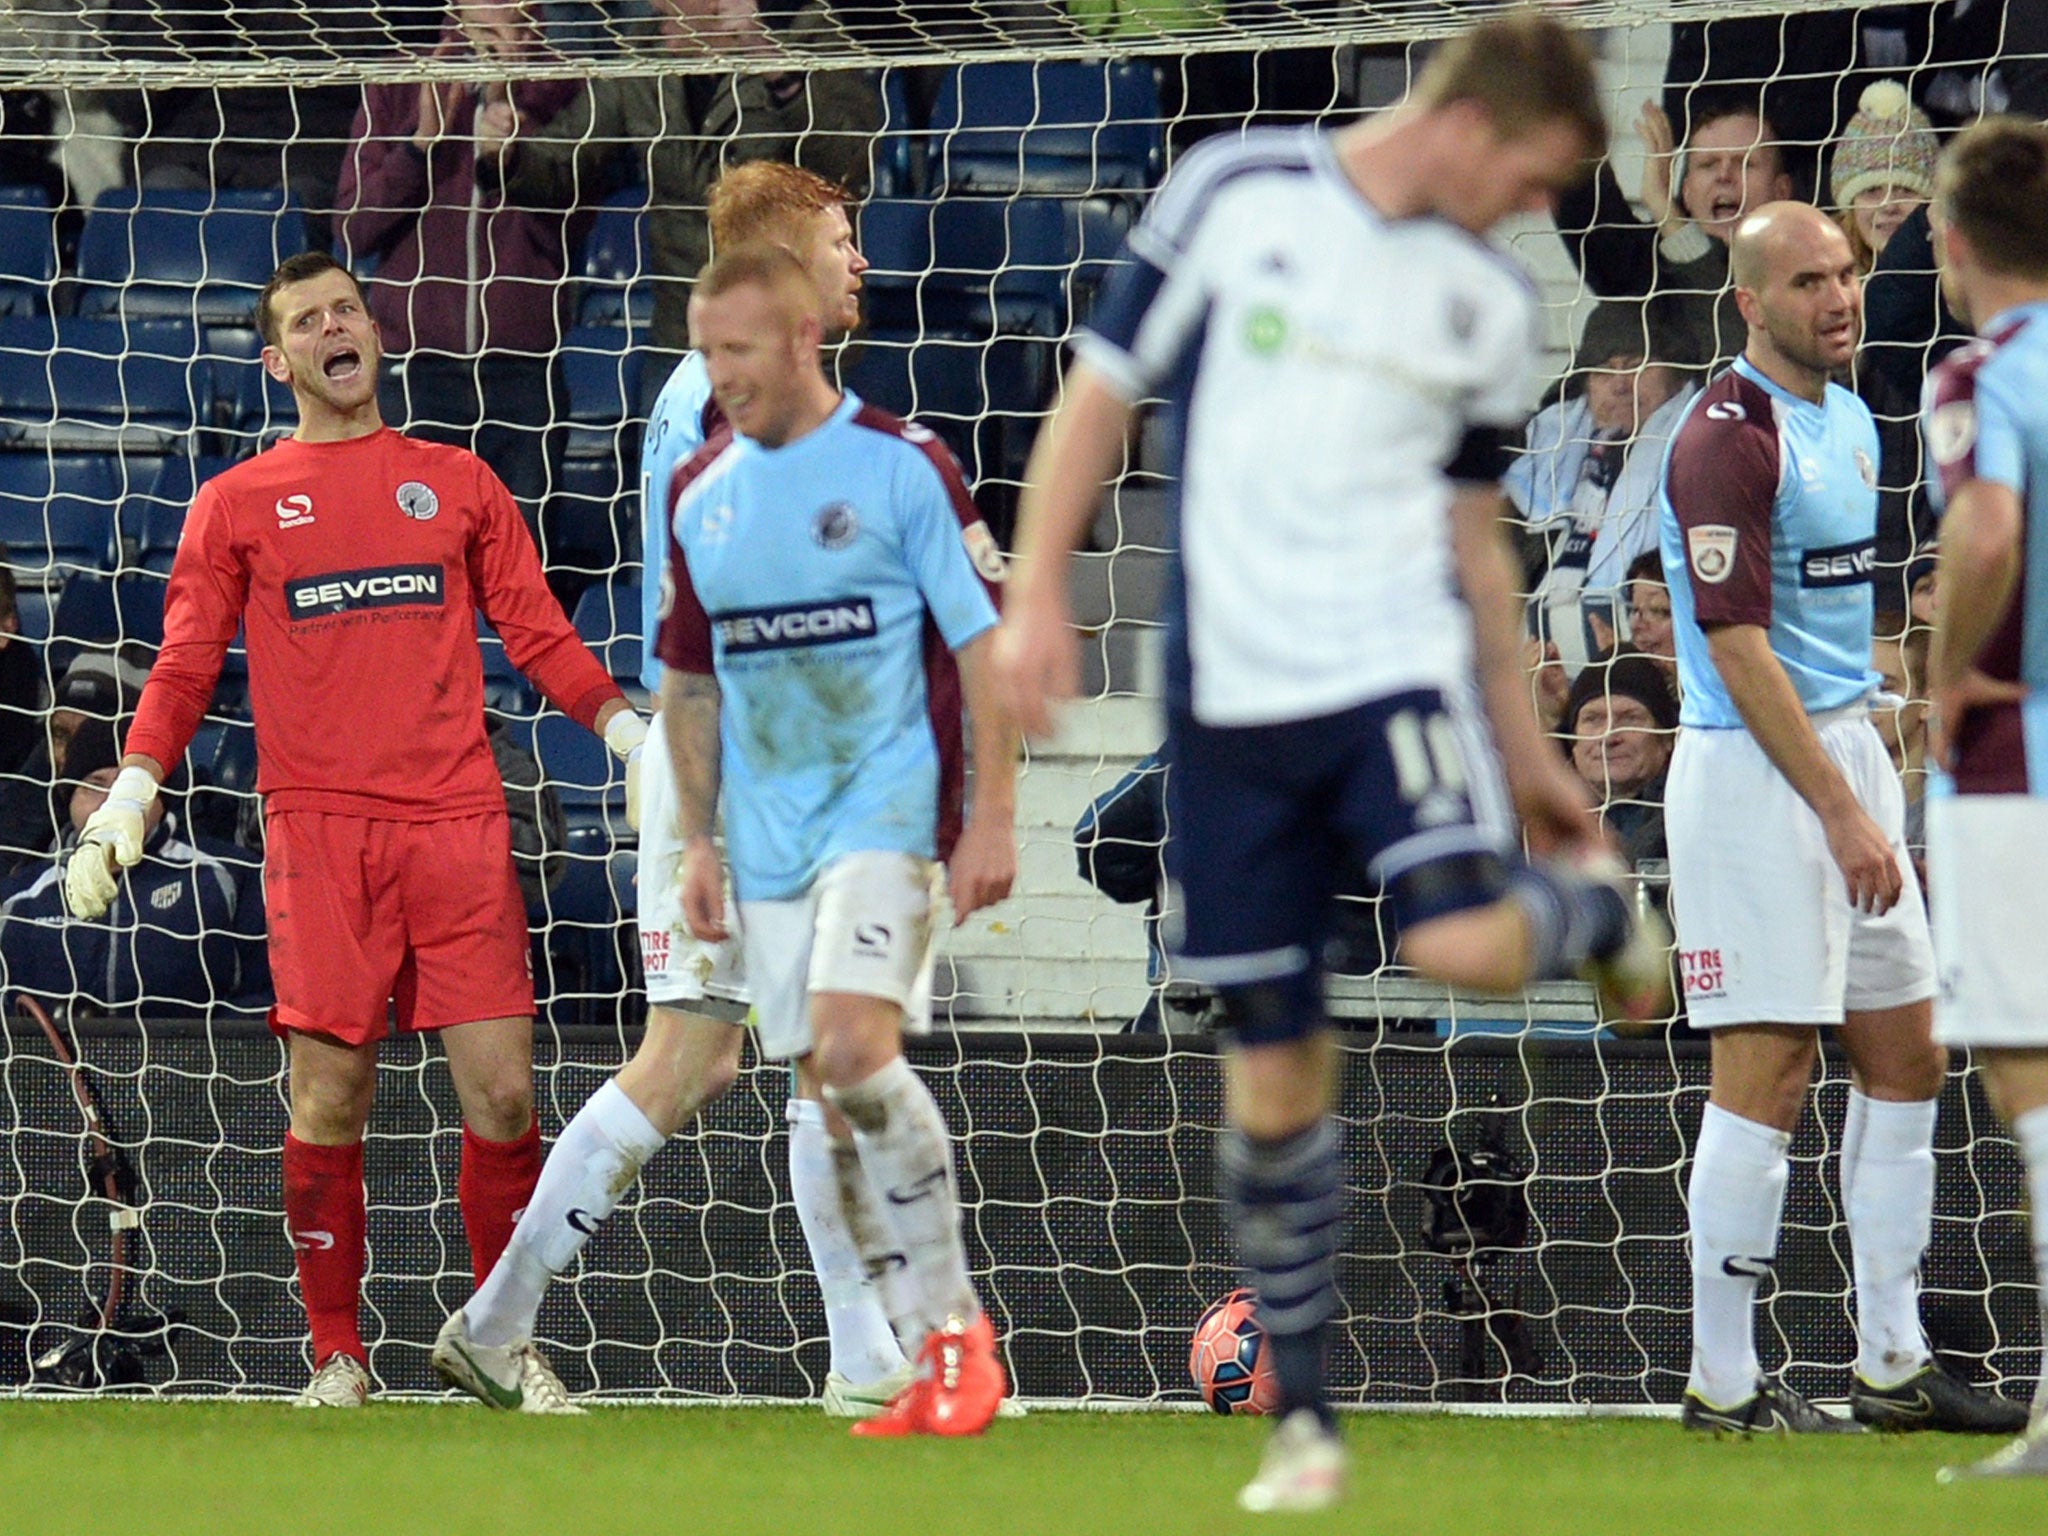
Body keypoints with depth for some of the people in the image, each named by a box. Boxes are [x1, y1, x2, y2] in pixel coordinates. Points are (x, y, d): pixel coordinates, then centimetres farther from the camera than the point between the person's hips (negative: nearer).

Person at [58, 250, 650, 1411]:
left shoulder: (459, 484, 15)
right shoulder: (236, 506, 12)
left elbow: (542, 635, 14)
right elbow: (185, 669, 11)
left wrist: (634, 736, 1)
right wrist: (131, 796, -2)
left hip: (457, 825, 1)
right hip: (319, 828, -1)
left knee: (502, 1091, -6)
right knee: (330, 1098, -5)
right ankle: (338, 1355, 6)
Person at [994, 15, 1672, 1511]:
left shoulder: (1490, 304, 8)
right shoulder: (1237, 194, -1)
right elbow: (1104, 393, 3)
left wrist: (1527, 750, 17)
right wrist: (1038, 595, -5)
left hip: (1398, 660, 1)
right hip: (1232, 695, -1)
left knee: (1464, 942, -26)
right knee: (1274, 1064, 1)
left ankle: (1596, 905, 10)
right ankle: (1303, 1414, 14)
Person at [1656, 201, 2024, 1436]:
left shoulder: (1852, 420, 14)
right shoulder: (1730, 437, -14)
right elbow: (1737, 648, -19)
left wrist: (1873, 791, 18)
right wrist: (1840, 812, -20)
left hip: (1849, 749, 9)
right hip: (1753, 773, -9)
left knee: (1906, 1056, 10)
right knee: (1768, 1074, -8)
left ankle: (1894, 1365, 17)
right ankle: (1723, 1383, -3)